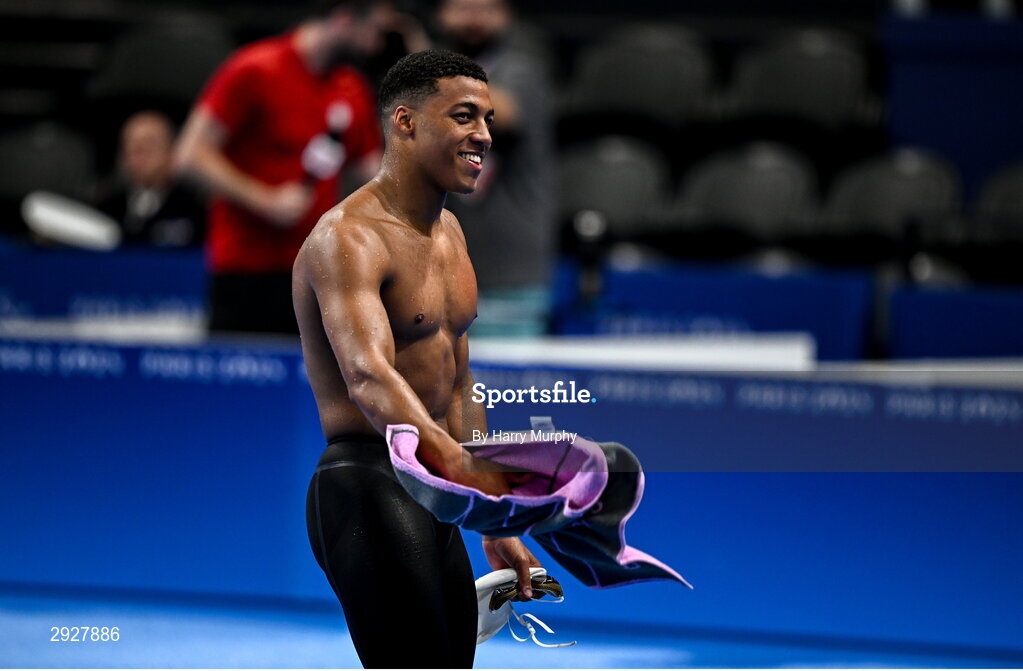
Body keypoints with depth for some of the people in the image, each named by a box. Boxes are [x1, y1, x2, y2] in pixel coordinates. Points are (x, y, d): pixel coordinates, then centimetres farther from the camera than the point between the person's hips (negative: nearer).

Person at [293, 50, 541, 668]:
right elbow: (369, 378, -32)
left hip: (435, 500, 10)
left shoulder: (449, 233, 17)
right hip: (369, 488, -10)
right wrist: (457, 467, -48)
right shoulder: (349, 236, -15)